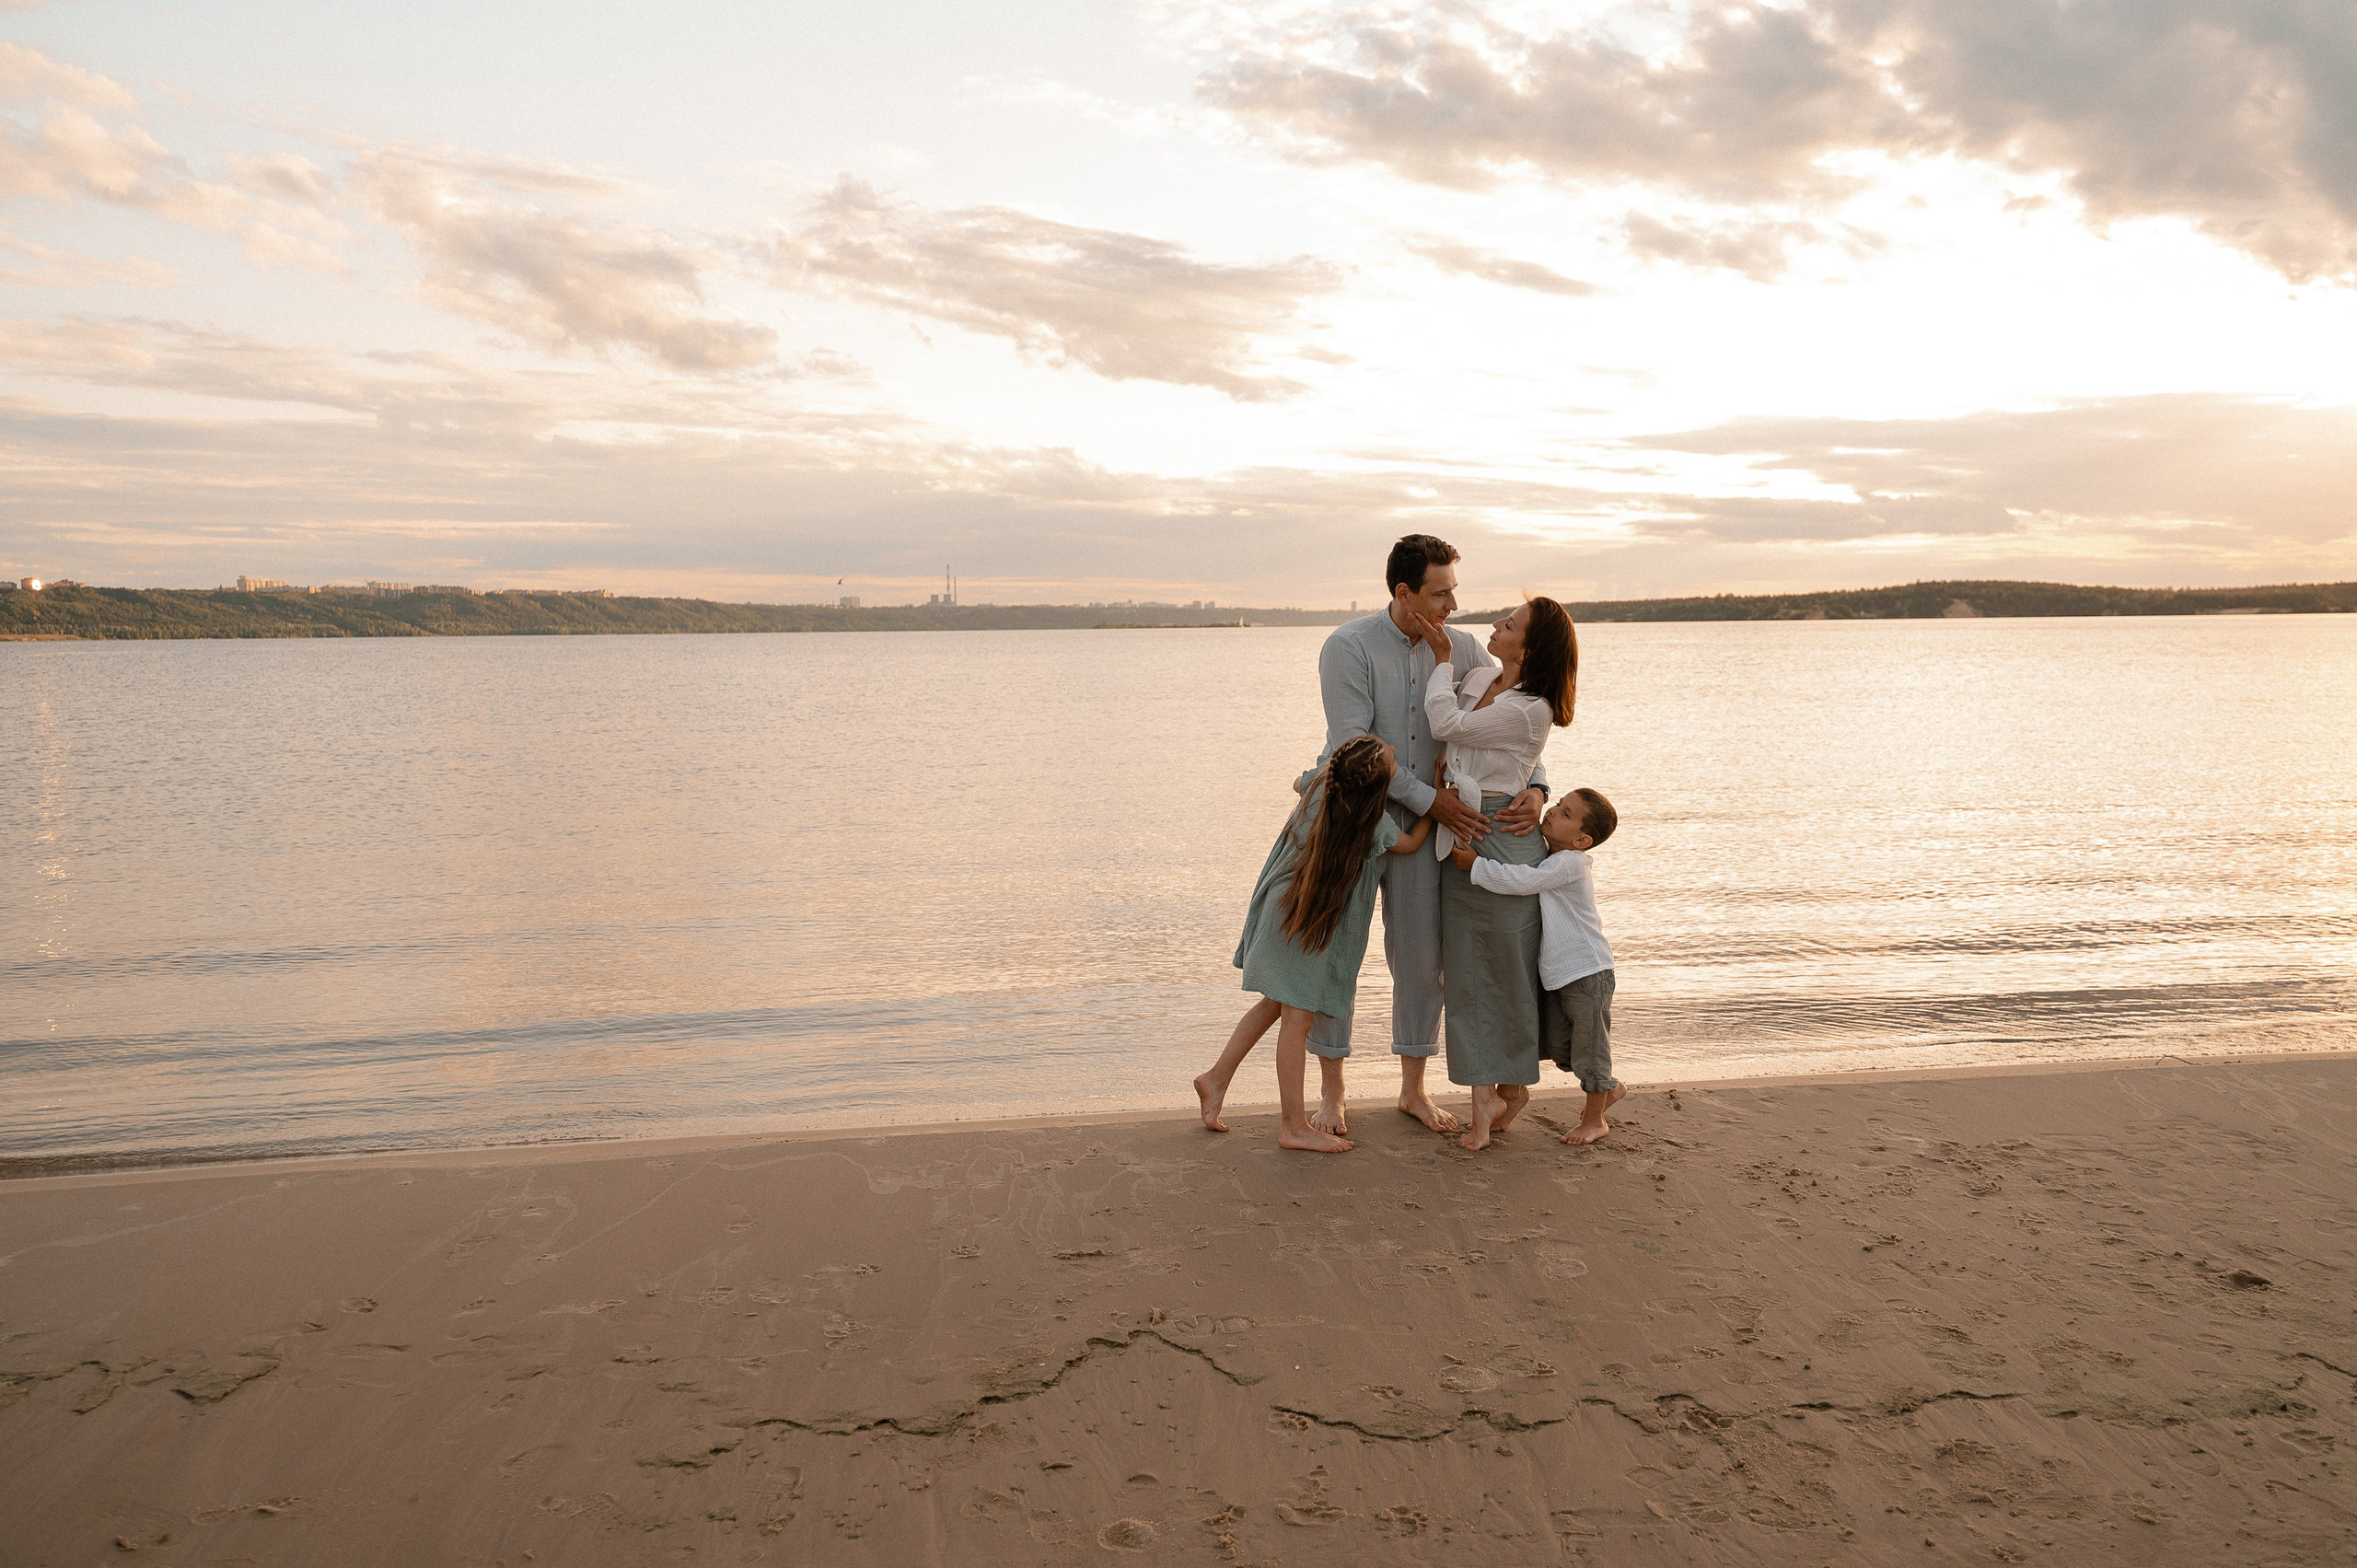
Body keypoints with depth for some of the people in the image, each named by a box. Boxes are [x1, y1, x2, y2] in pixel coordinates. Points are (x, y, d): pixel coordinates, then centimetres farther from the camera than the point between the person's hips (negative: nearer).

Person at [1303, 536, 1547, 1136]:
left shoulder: (1463, 650, -1)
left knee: (1421, 958, 8)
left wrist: (1535, 789, -18)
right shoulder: (1348, 647, -14)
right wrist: (1432, 800, -22)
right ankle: (1332, 1092, 17)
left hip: (1420, 827, 3)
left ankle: (1414, 1088, 24)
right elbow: (1352, 744, -20)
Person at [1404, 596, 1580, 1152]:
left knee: (1506, 966, 4)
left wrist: (1440, 657, -8)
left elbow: (1448, 725, -16)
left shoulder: (1529, 710, -19)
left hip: (1502, 843, -8)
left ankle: (1513, 1085, 20)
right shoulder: (1479, 679, 7)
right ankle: (1485, 1095, 13)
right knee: (1467, 968, 7)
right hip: (1462, 839, 8)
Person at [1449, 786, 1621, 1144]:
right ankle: (1610, 1088, 36)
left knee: (1588, 1044, 3)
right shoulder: (1548, 860, 10)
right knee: (1559, 1045, 16)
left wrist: (1475, 865, -23)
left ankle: (1594, 1119, 17)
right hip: (1556, 972, 10)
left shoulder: (1568, 863, -19)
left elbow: (1519, 880, -29)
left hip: (1587, 971, -10)